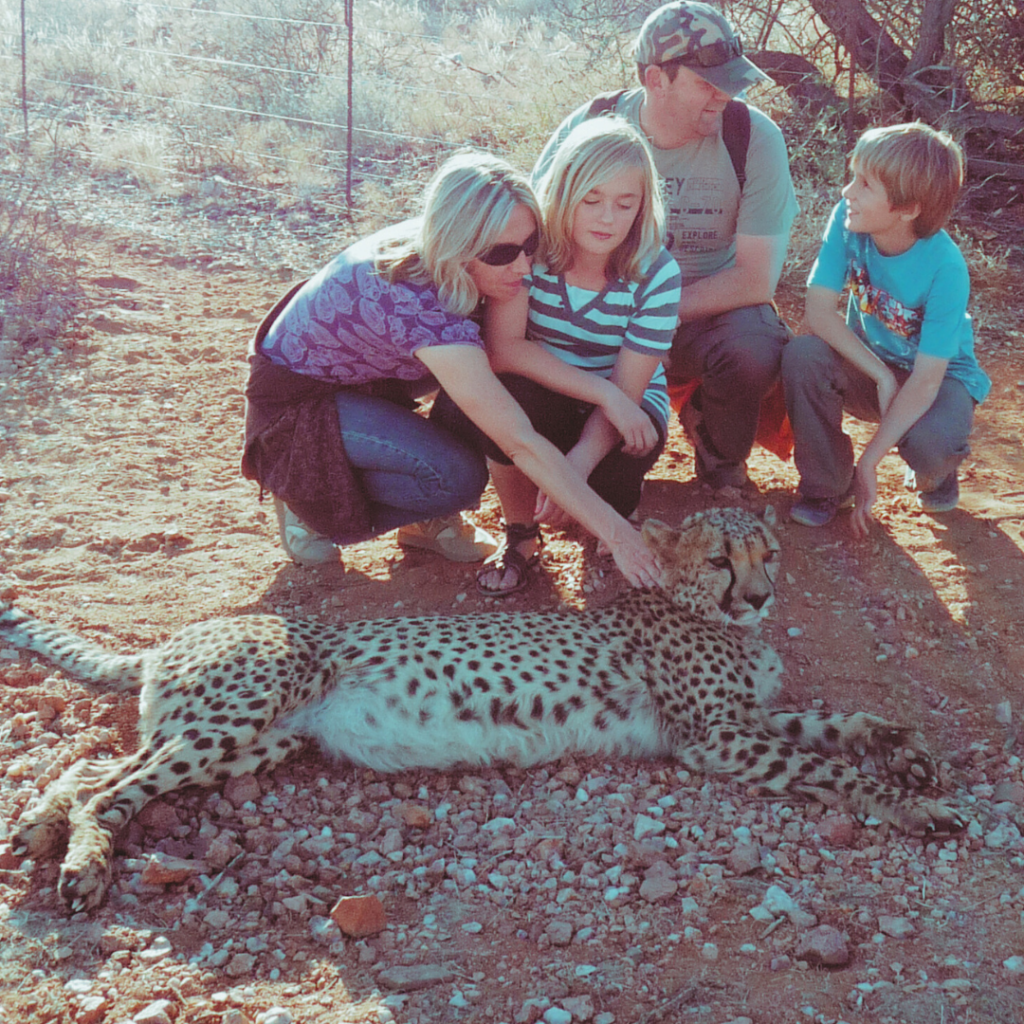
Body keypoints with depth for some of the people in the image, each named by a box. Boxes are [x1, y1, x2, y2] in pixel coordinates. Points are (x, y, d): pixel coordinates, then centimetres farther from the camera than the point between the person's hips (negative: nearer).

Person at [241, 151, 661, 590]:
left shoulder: (424, 246, -14)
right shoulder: (419, 308, -37)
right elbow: (523, 445, -37)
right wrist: (616, 534, -33)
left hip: (353, 370, 9)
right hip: (297, 401, -8)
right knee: (460, 478, -23)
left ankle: (431, 521, 4)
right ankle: (314, 511, 0)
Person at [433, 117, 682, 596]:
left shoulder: (655, 274, -18)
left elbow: (626, 390, -19)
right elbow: (503, 349, -26)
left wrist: (578, 464, -37)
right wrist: (603, 391, -33)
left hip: (624, 411, 0)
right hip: (544, 403, 1)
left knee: (602, 491, -31)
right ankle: (521, 537, -6)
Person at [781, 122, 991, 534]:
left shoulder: (944, 267, -29)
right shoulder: (847, 219, -21)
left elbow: (926, 381, -30)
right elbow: (818, 313, -22)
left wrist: (869, 461, -33)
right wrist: (882, 376, -28)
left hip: (940, 376, -3)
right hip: (868, 363, 3)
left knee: (928, 441, -36)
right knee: (802, 355, -28)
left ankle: (934, 473, 7)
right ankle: (826, 485, -6)